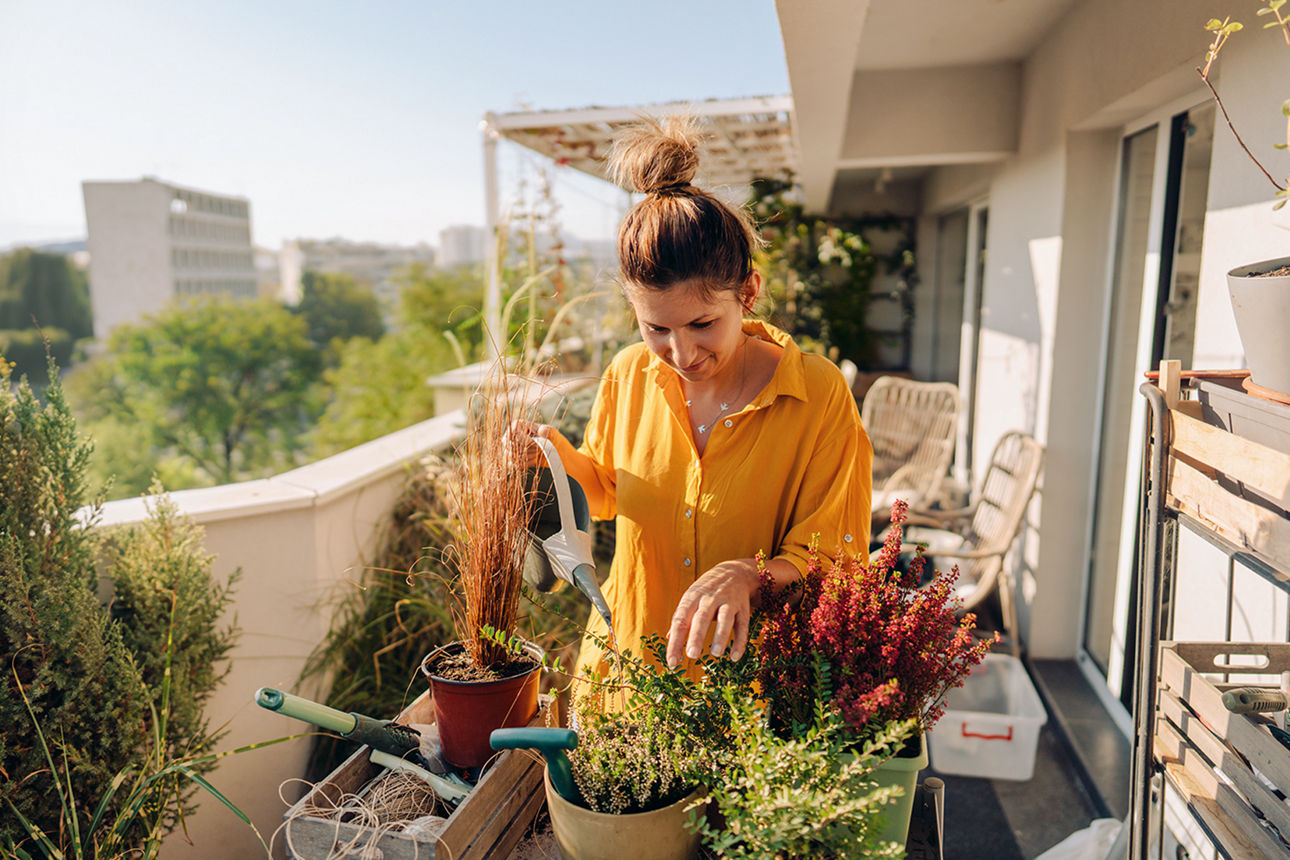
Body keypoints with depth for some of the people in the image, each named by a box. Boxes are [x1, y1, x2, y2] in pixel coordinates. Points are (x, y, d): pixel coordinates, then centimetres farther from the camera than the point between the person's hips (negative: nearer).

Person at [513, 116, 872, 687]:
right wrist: (561, 459, -5)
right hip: (623, 674, 3)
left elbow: (835, 565, -9)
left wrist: (749, 575, -27)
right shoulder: (628, 377, -3)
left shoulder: (819, 396, -13)